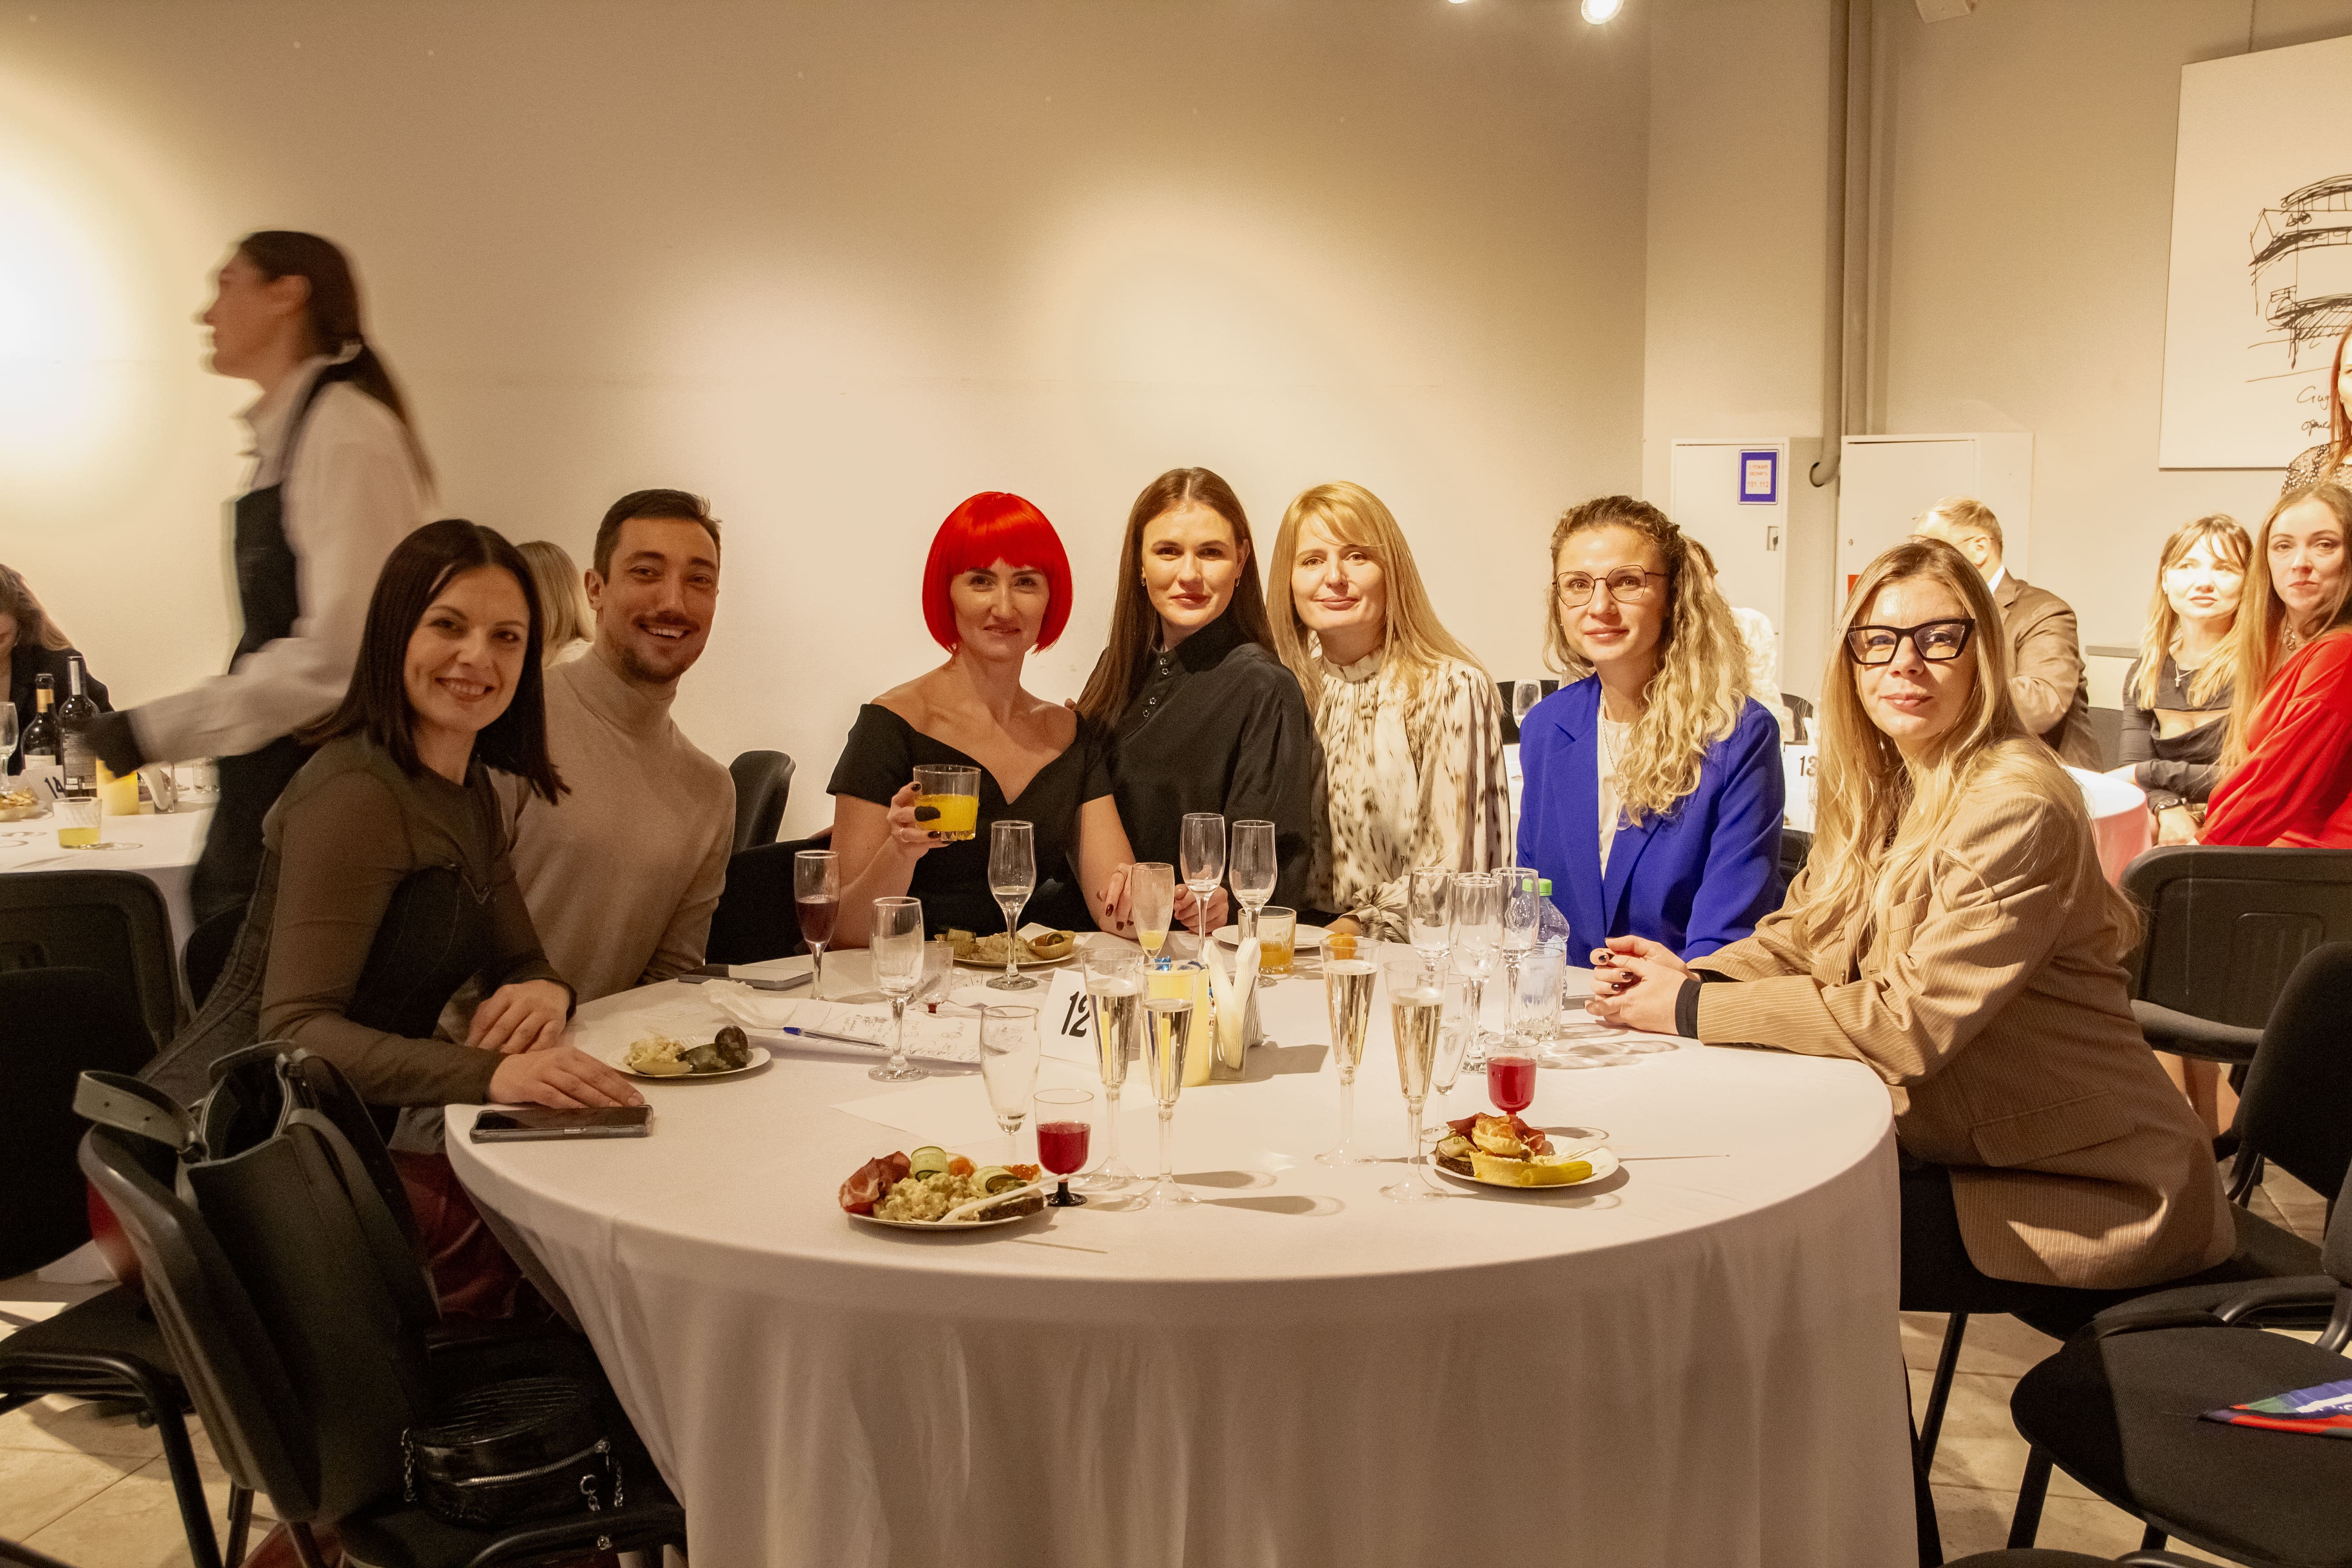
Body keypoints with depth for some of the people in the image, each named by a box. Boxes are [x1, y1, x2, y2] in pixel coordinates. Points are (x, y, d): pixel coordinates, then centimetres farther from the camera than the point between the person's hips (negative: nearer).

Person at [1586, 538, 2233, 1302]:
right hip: (1956, 1147, 8)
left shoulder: (2017, 808, -22)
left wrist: (1696, 1008, -21)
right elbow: (1799, 938, 10)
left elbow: (1914, 1020, -25)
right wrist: (1688, 976, -11)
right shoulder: (1882, 787, 6)